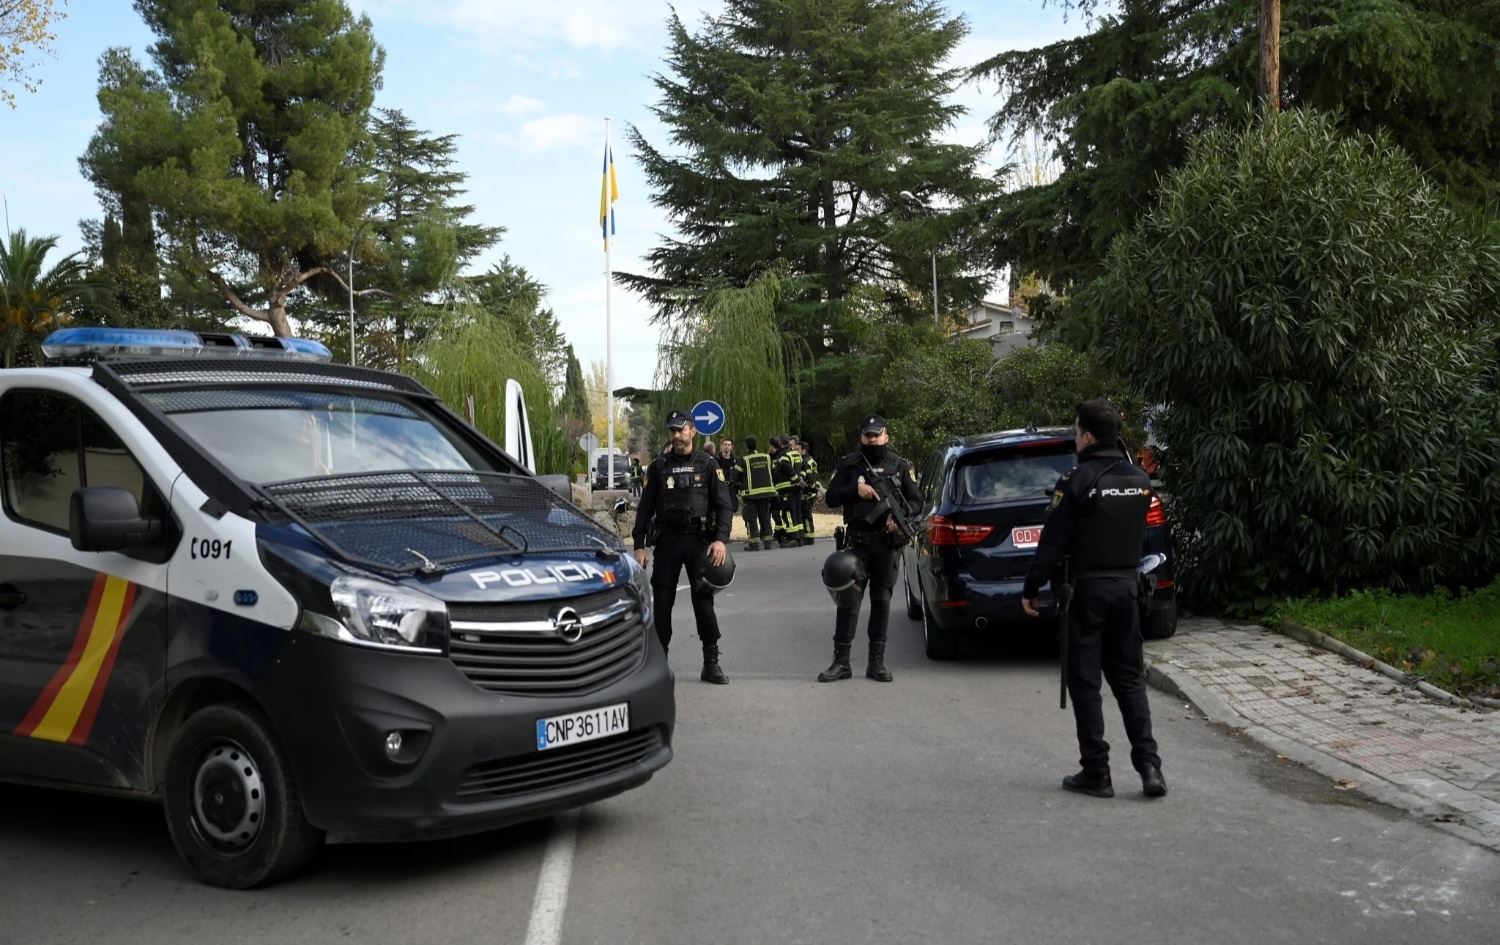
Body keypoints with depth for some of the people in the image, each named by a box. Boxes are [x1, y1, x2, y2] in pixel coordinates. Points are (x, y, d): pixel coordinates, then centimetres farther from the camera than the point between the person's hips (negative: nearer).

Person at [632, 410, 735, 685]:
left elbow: (723, 505, -2)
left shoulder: (708, 464, 3)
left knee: (704, 600, -2)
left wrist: (721, 539, -16)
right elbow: (645, 507, 8)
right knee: (662, 601, 2)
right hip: (667, 540, 2)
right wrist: (639, 545, 1)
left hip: (699, 540, -2)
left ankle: (711, 664, 4)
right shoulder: (659, 466, 8)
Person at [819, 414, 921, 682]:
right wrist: (856, 489, -11)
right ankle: (841, 661, 2)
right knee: (848, 600, -3)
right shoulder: (849, 465, 7)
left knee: (882, 601, 4)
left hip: (889, 543, 1)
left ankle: (877, 661, 11)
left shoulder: (901, 466, 9)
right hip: (857, 542, -1)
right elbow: (831, 498, 5)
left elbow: (915, 500, 9)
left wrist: (899, 515, -10)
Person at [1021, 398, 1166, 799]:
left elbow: (1052, 542, -12)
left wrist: (1031, 589, -4)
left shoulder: (1077, 481, -12)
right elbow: (1138, 534, 12)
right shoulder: (1140, 481, 6)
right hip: (1127, 584, 6)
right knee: (1129, 678, 13)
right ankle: (1149, 766, 5)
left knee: (1085, 681, 3)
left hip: (1089, 586, -5)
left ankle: (1096, 773, 5)